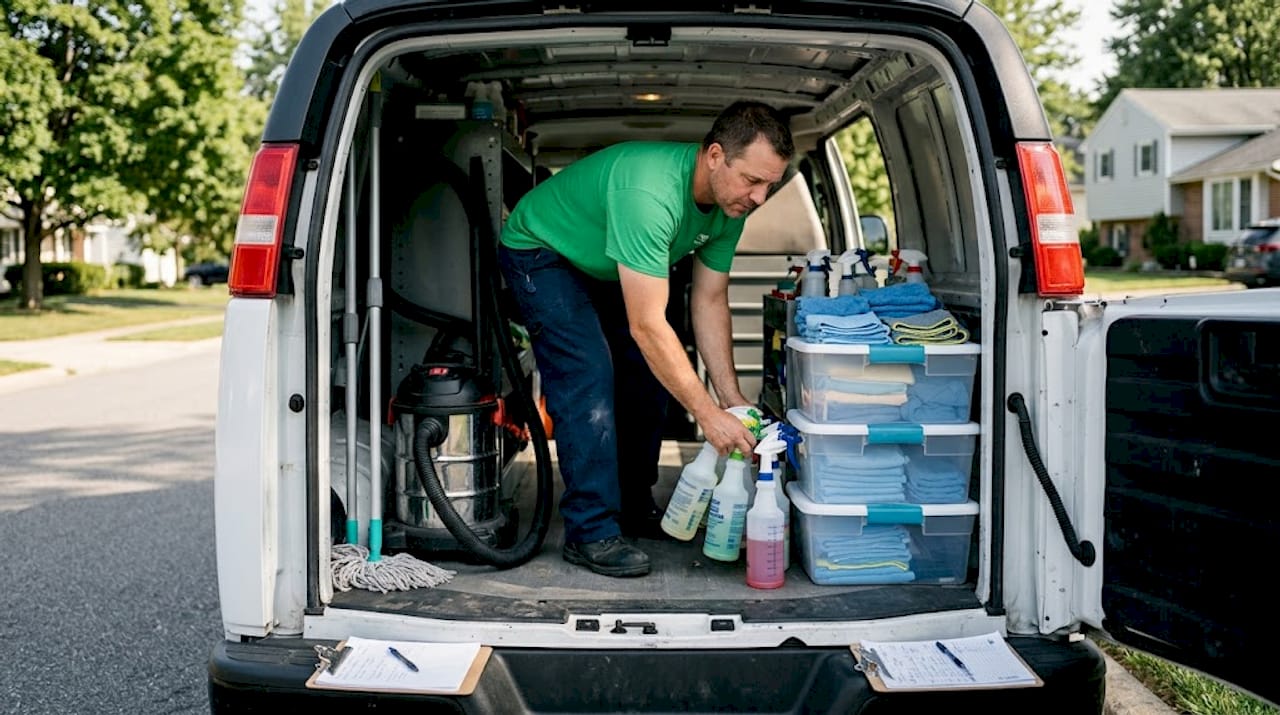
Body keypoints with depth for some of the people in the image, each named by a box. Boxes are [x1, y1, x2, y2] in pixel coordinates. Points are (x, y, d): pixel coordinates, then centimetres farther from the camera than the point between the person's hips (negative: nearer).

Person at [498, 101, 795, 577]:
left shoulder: (731, 203, -15)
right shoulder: (649, 193, -42)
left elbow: (709, 301, -7)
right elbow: (647, 326, -41)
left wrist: (731, 398, -14)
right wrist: (709, 415, -38)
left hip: (609, 268, 8)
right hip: (541, 252, -8)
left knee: (650, 377, 2)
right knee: (588, 380, -20)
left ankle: (634, 510, 16)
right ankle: (590, 531, -12)